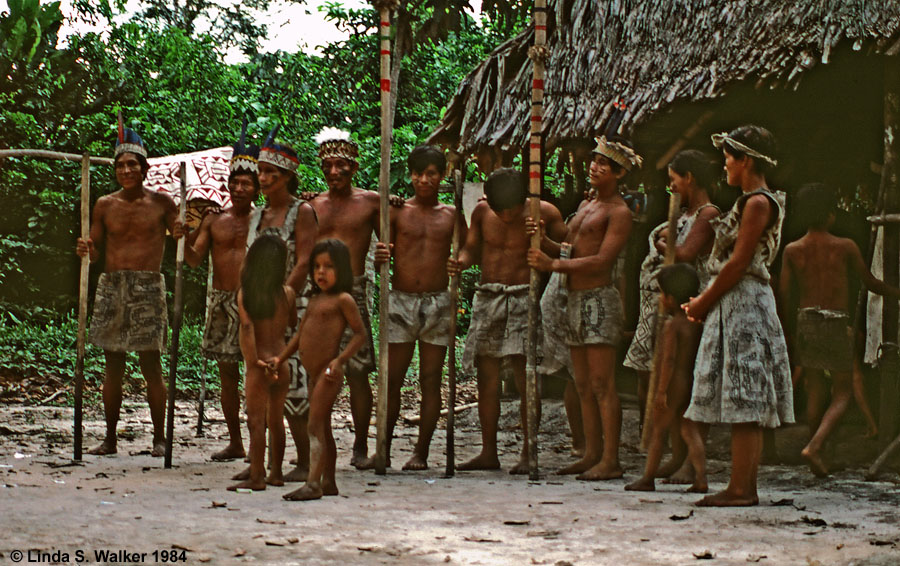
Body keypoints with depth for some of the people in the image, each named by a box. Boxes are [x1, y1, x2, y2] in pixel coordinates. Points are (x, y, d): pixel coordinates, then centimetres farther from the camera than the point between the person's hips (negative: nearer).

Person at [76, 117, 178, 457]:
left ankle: (159, 438, 3)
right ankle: (110, 438, 13)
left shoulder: (161, 204, 5)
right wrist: (86, 249, -9)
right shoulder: (105, 205, 11)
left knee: (151, 365, -5)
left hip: (148, 288, -3)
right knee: (113, 367, 6)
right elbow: (96, 251, 13)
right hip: (111, 286, 3)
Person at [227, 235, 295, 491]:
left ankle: (257, 477, -3)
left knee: (256, 421, -1)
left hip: (260, 364, -4)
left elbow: (247, 326, -19)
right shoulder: (287, 293, 0)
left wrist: (254, 361, -17)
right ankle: (276, 473, 24)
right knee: (276, 420, 15)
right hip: (282, 361, 4)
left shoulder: (245, 293, -8)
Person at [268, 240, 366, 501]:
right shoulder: (315, 300, 17)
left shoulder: (343, 300, -8)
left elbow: (360, 334, -11)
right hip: (314, 373, 9)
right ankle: (329, 482, 23)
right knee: (323, 427, 14)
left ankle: (313, 483, -20)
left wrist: (340, 359, -21)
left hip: (329, 372, -9)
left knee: (315, 425, -15)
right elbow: (300, 334, 24)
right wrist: (281, 357, 15)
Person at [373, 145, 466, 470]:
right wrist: (380, 258, -18)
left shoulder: (451, 214, 8)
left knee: (431, 380, 2)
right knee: (392, 379, 0)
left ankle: (421, 452, 8)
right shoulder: (398, 212, 6)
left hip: (437, 303, 0)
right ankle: (384, 449, 11)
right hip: (401, 300, 0)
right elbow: (382, 257, 6)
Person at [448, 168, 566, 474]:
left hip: (523, 299, -4)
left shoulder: (543, 213, -5)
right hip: (487, 298, 4)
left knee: (526, 379, -8)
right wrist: (459, 262, -8)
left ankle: (528, 453, -2)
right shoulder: (482, 211, 4)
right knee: (486, 377, 5)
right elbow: (472, 250, 14)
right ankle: (488, 452, 12)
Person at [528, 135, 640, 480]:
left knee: (602, 384, -10)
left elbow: (602, 261, -16)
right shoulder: (586, 207, 21)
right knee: (584, 386, 9)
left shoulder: (619, 212, -6)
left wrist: (552, 264, -18)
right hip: (576, 300, 9)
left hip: (599, 299, -9)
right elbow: (568, 251, 19)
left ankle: (610, 460, -9)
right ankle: (592, 454, 14)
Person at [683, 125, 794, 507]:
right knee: (746, 406, 9)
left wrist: (704, 302, -10)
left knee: (743, 403, -10)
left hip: (743, 304, -10)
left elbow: (739, 263, -18)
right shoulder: (752, 202, 19)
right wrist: (706, 300, 11)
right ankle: (747, 487, 11)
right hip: (735, 305, 10)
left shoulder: (758, 203, -13)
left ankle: (739, 489, -9)